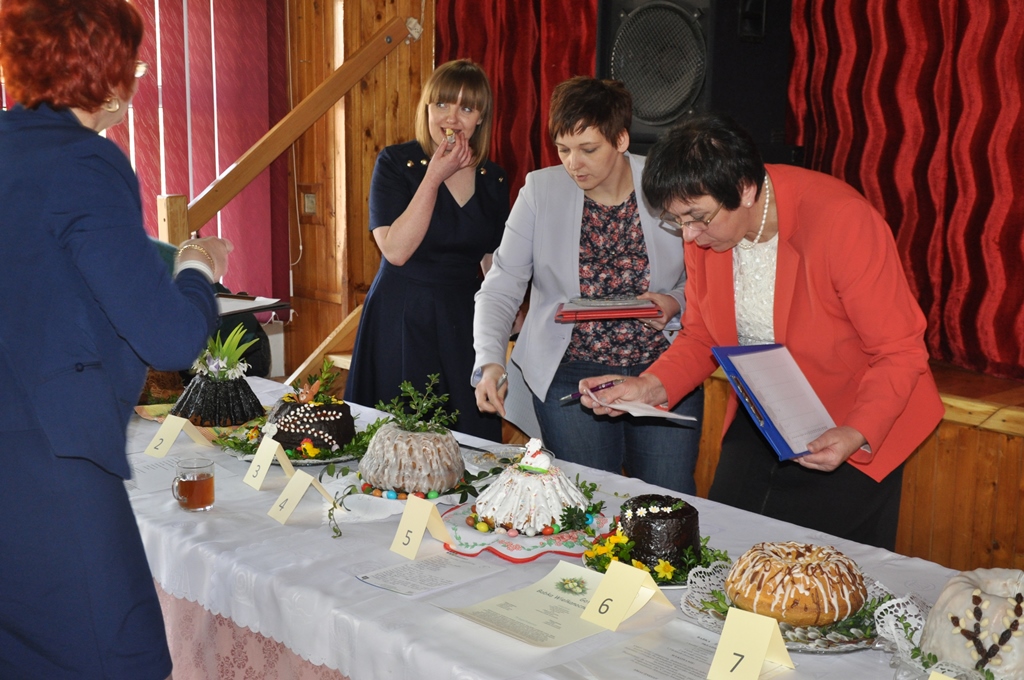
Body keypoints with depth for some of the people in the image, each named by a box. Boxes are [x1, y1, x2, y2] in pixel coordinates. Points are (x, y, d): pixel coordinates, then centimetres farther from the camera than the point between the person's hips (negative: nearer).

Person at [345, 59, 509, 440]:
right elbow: (395, 250, -18)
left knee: (470, 434, 4)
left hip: (463, 322, 4)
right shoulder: (396, 163, -6)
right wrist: (435, 177, -18)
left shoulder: (492, 180, 5)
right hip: (400, 320, -3)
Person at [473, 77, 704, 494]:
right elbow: (500, 288, -3)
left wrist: (676, 302, -15)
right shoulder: (541, 190, -2)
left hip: (665, 371, 0)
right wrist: (490, 362, -18)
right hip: (570, 375, 0)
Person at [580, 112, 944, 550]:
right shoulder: (703, 229, -9)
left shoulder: (843, 221, -26)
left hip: (856, 436, -5)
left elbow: (900, 353, -20)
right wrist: (650, 388, -13)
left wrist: (856, 435, -35)